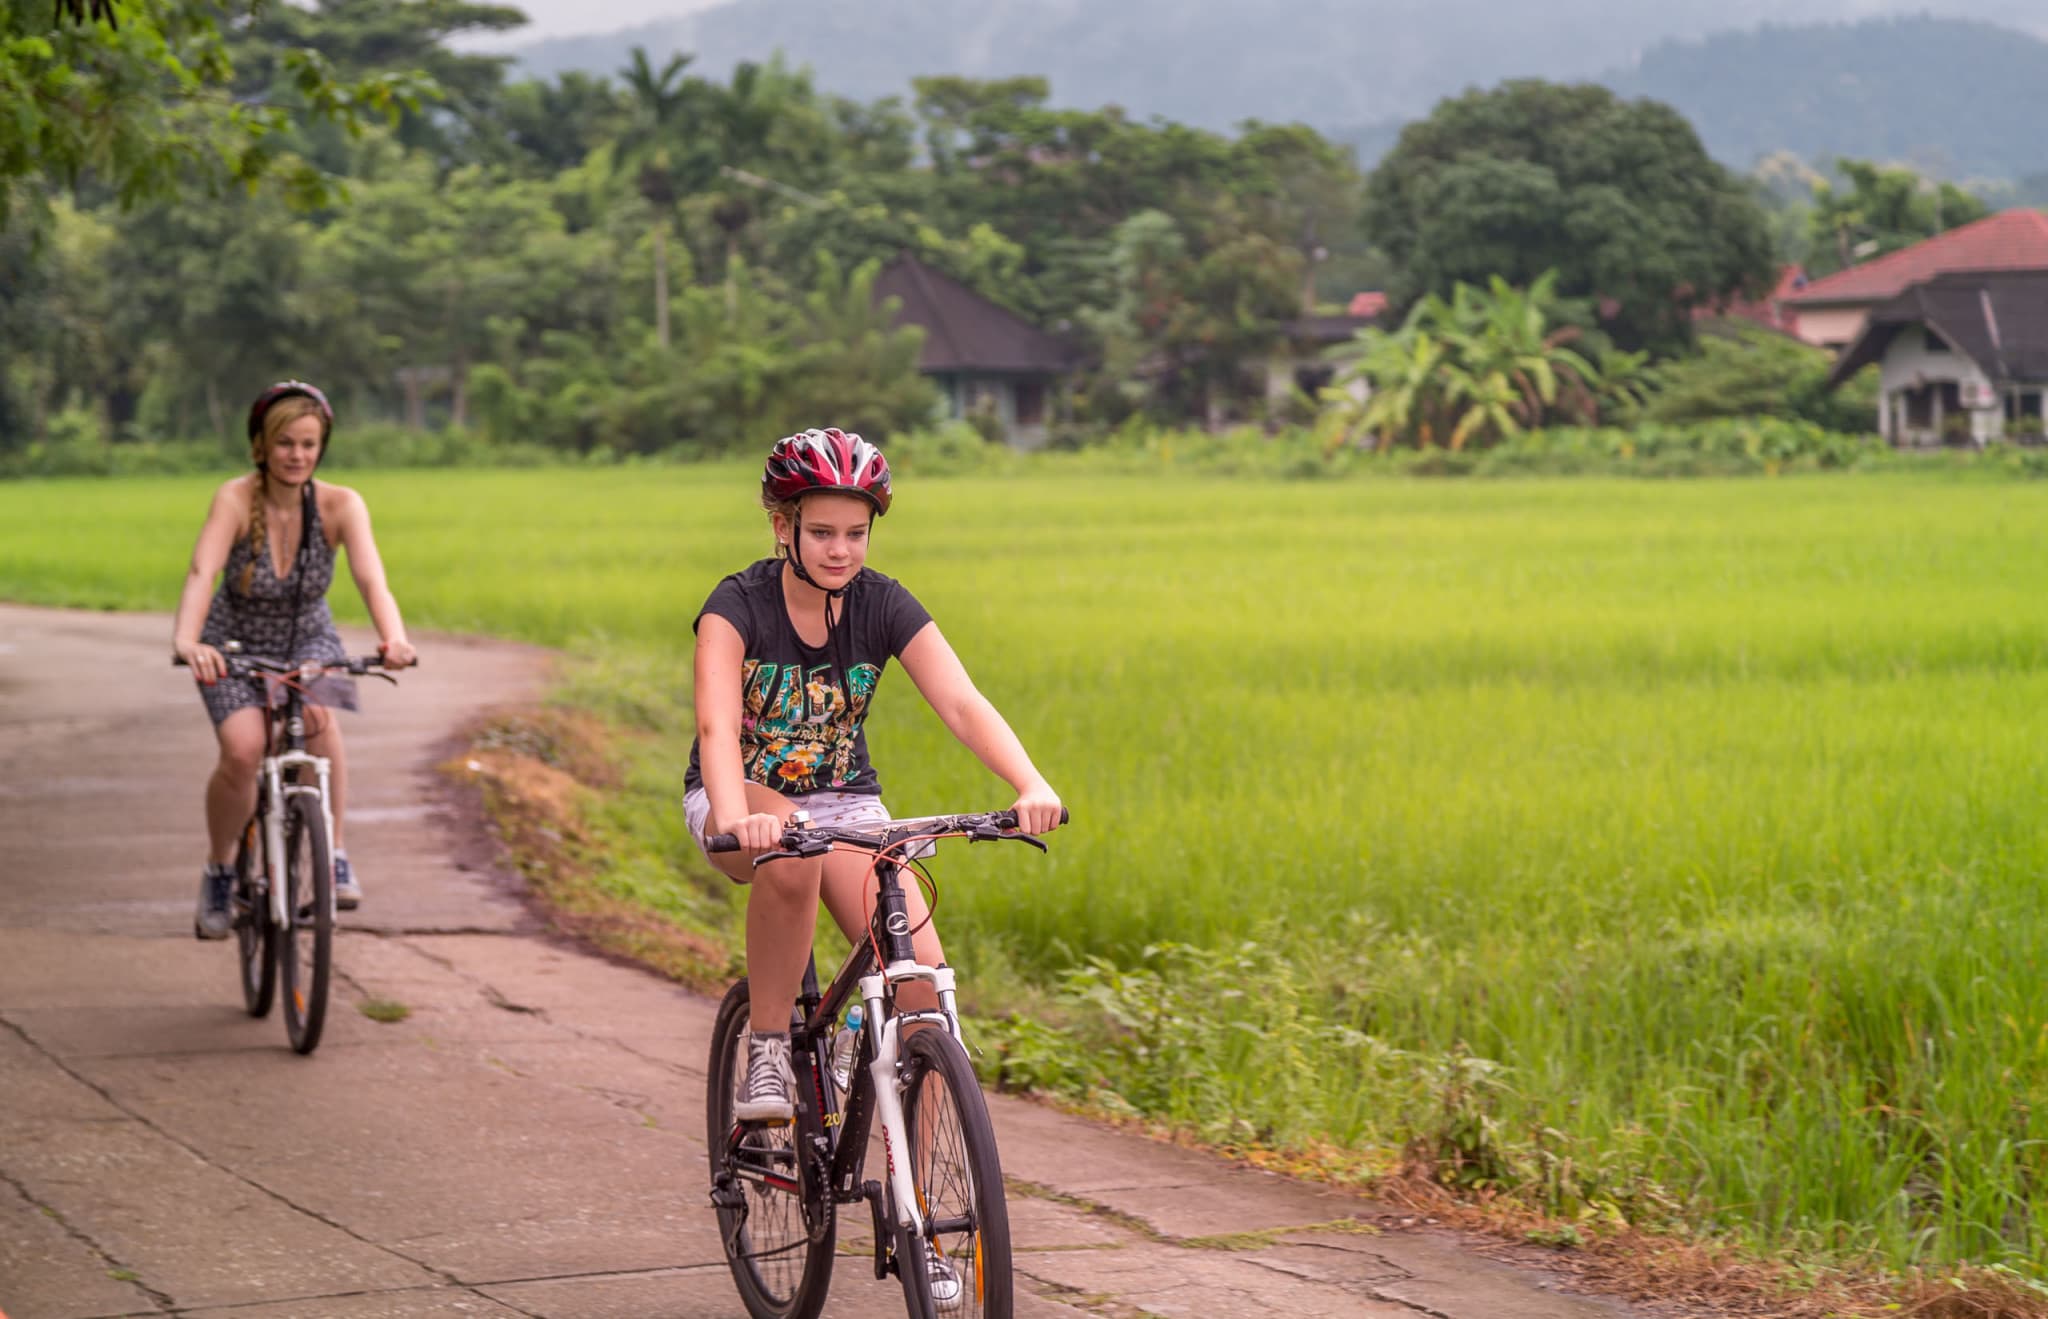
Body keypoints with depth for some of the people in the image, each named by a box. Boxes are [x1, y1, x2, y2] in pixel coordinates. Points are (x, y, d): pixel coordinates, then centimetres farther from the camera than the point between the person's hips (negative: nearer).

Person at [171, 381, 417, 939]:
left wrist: (395, 639, -52)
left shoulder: (340, 505, -19)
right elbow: (202, 573, -37)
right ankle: (219, 870, 1)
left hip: (308, 640, 1)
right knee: (242, 749, -25)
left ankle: (335, 856, -19)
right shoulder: (235, 499, -24)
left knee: (320, 718, -32)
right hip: (235, 644, -1)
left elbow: (371, 579, -32)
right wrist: (187, 642, -56)